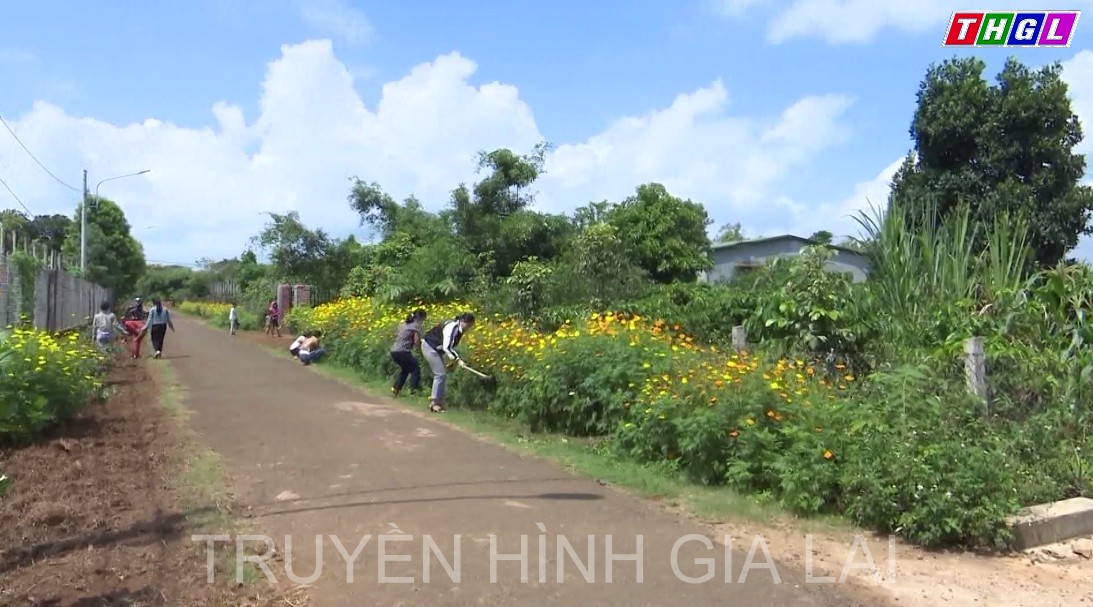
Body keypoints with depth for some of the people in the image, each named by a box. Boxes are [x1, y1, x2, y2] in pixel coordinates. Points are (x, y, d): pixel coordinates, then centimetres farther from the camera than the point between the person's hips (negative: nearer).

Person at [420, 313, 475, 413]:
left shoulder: (459, 329, 2)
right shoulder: (452, 327, -27)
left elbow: (450, 346, 11)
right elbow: (446, 347, -30)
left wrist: (455, 359, 0)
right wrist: (458, 360, -31)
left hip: (436, 349, 10)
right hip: (429, 347, -10)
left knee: (442, 374, 7)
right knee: (440, 374, -13)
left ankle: (438, 401, 11)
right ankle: (434, 403, -9)